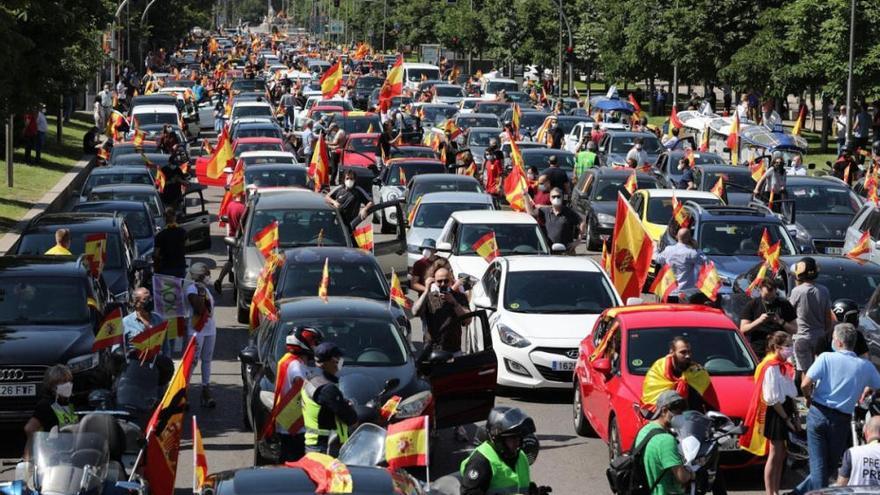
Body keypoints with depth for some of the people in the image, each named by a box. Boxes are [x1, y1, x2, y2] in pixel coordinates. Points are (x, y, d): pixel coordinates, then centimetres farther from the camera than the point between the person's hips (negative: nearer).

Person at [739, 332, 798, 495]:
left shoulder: (783, 366, 13)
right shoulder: (771, 367, -17)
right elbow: (773, 399, -19)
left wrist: (796, 415, 11)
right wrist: (786, 418, -16)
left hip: (785, 411, 9)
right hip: (775, 414, -9)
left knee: (781, 456, 12)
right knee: (775, 455, -6)